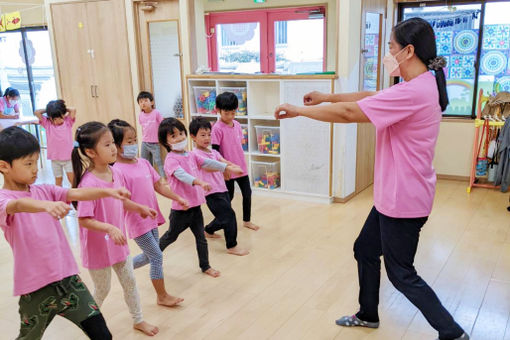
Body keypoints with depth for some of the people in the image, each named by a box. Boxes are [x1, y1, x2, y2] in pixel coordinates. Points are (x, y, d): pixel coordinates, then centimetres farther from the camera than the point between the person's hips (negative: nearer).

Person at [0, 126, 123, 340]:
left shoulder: (44, 191, 6)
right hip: (36, 287, -4)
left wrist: (107, 192, -24)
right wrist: (47, 206, -54)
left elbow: (76, 194, -6)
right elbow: (19, 205, -33)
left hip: (67, 277, 4)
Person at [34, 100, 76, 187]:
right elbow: (36, 112, -5)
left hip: (68, 157, -1)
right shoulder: (47, 123, 1)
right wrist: (47, 110, 3)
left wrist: (64, 108, 1)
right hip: (55, 159, 1)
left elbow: (73, 110, -13)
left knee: (72, 178, -4)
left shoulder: (68, 121, 0)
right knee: (58, 179, 9)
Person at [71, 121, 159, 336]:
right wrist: (109, 228, -37)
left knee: (130, 282, 18)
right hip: (98, 246, -7)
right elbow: (83, 220, -27)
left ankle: (138, 320, 37)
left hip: (118, 242, 7)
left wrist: (140, 208, 4)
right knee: (102, 289, 14)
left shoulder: (115, 174, -5)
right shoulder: (88, 183, -28)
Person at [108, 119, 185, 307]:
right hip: (137, 221, -8)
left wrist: (178, 198, 4)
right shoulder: (118, 170, -18)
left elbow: (159, 185, 10)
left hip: (151, 218, 8)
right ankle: (162, 296, 18)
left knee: (150, 256, 19)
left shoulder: (143, 163, 4)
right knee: (157, 256, 1)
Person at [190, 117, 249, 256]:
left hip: (222, 189, 8)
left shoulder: (213, 152, 15)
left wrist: (234, 166, -23)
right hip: (211, 192, -8)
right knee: (229, 215, -11)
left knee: (223, 218, 18)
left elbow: (223, 161, -1)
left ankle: (208, 231, 46)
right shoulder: (196, 154, -11)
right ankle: (232, 246, 2)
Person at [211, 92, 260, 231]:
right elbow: (215, 152, -15)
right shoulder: (217, 128, -16)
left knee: (247, 193, 12)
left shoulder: (237, 125, 5)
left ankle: (247, 221, 28)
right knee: (228, 197, 6)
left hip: (241, 167, 6)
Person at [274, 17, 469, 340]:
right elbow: (369, 97, 15)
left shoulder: (412, 92, -26)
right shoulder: (422, 86, 7)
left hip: (403, 200, -10)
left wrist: (298, 110, -14)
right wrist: (327, 97, 10)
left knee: (402, 274, 7)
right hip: (394, 195, 10)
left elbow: (348, 113, -25)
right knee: (365, 250, 22)